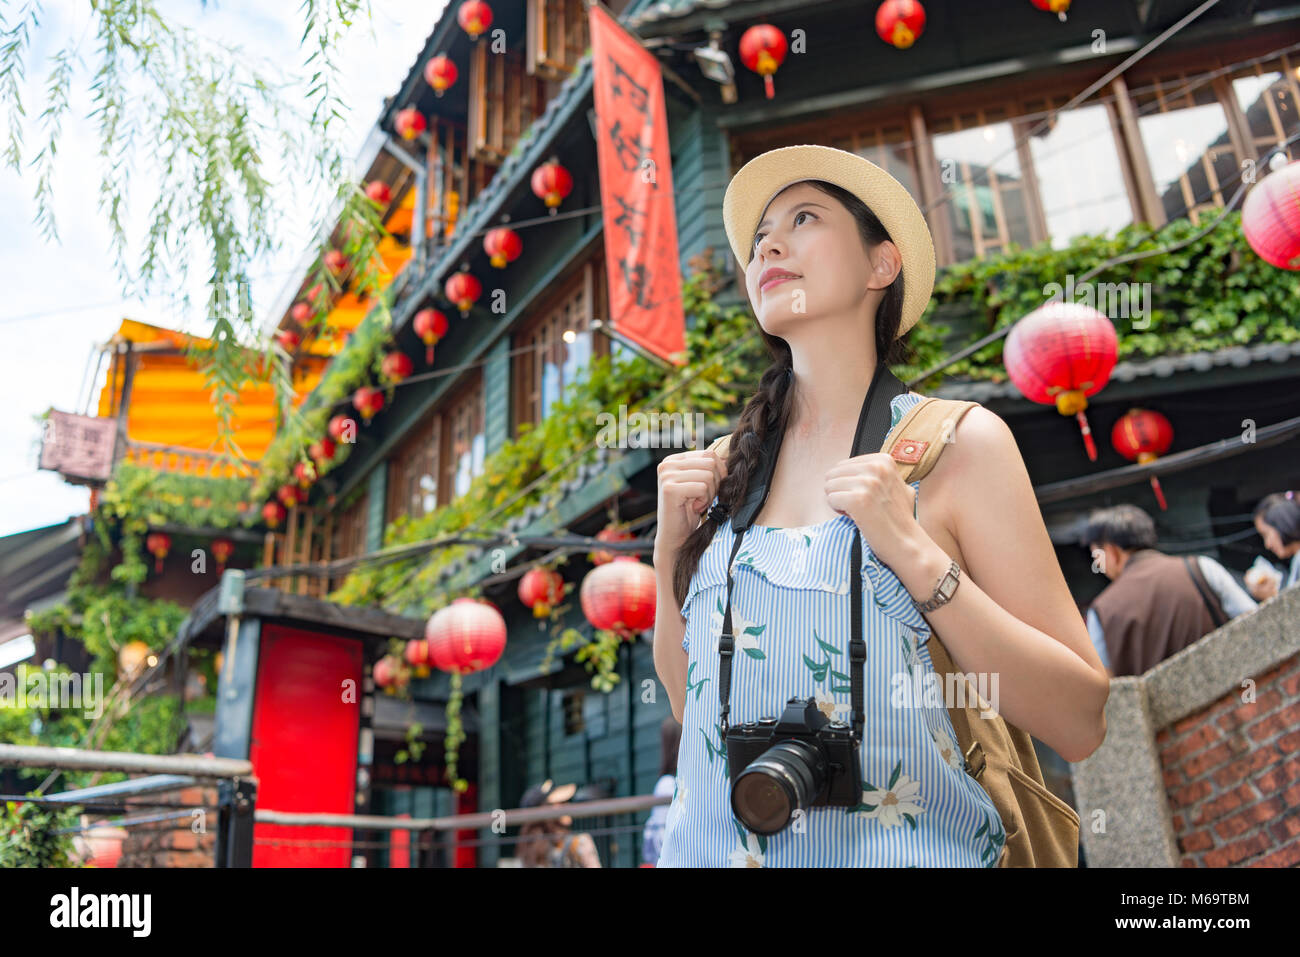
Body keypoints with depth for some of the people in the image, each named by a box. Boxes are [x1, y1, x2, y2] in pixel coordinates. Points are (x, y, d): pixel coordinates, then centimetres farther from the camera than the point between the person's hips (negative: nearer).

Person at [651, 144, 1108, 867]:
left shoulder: (957, 442, -7)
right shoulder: (731, 469, 3)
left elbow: (1080, 723, -10)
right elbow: (691, 703, 8)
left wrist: (912, 551, -19)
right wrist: (671, 548, -5)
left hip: (897, 847, -3)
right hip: (712, 845, 4)